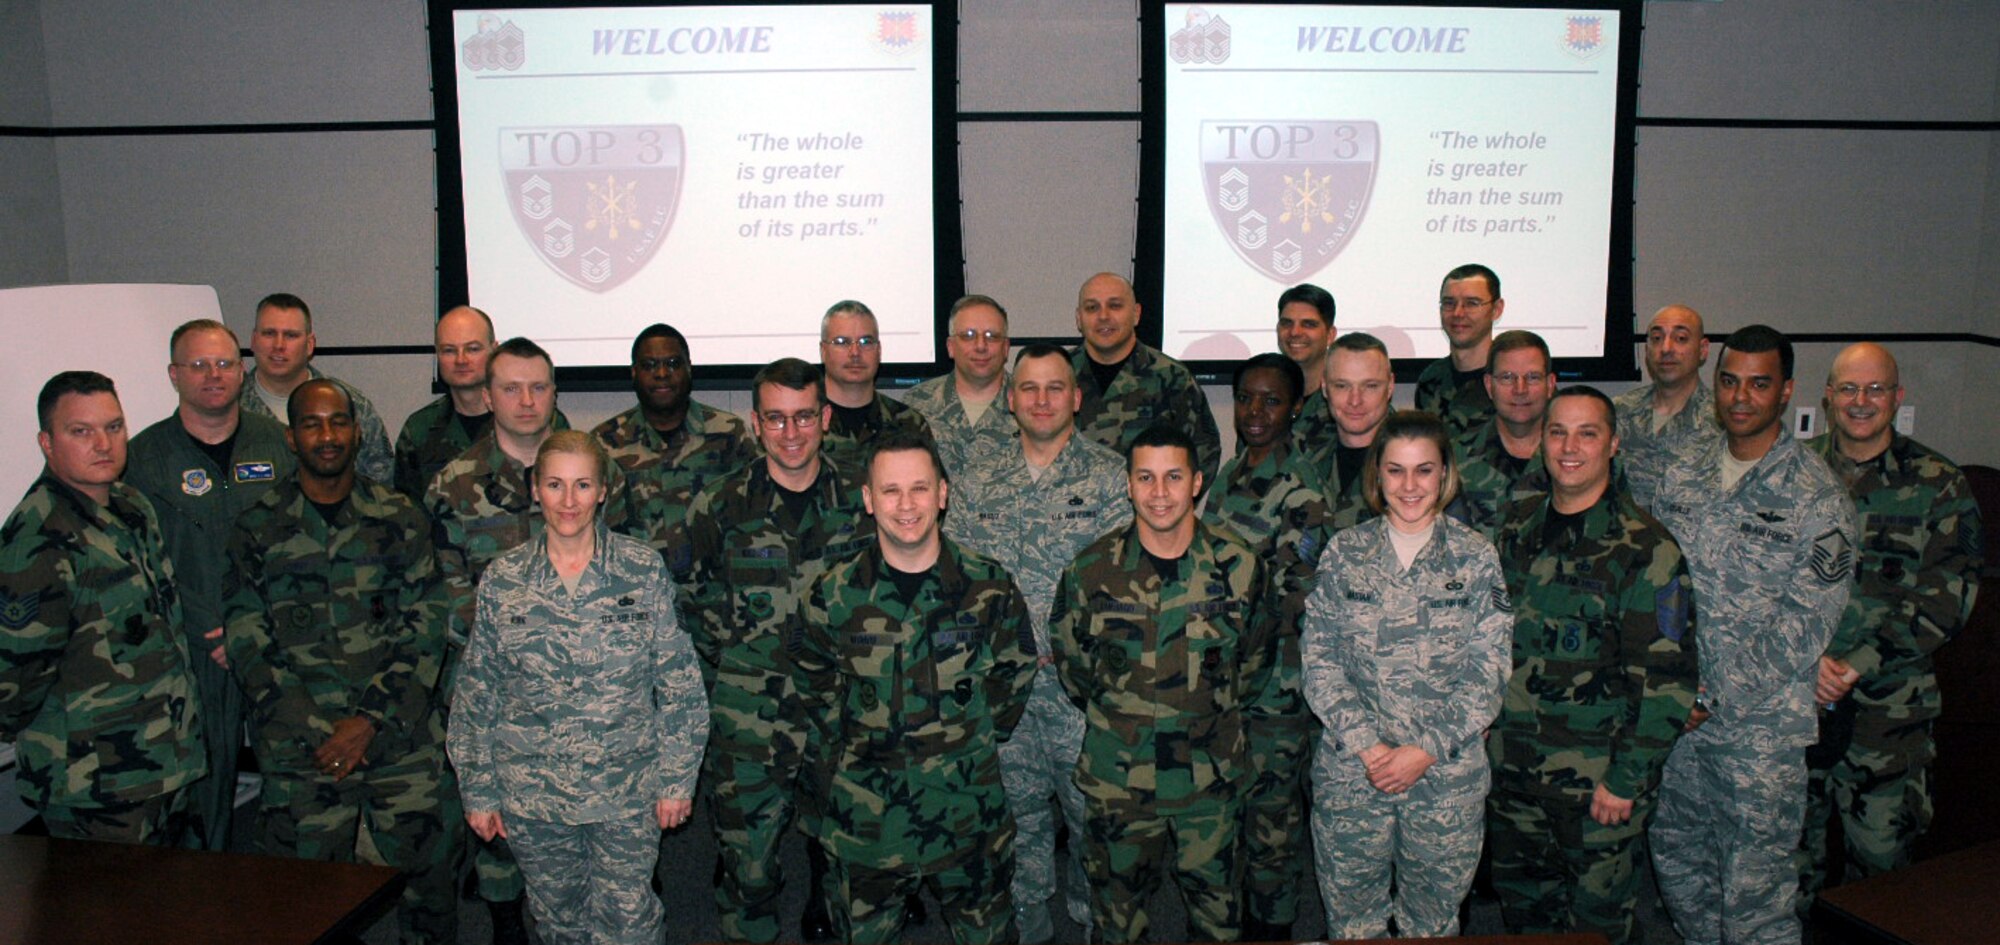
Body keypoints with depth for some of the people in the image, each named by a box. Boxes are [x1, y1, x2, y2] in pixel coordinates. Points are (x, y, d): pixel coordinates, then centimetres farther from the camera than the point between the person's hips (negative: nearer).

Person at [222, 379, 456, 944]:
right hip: (300, 751, 0)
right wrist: (315, 729, -7)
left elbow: (426, 627, 2)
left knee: (423, 875, 3)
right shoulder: (259, 529, 7)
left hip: (402, 741, 0)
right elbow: (246, 639, 3)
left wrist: (372, 719, -9)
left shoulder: (399, 519, 6)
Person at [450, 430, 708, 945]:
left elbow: (679, 684, -2)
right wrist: (478, 789, 4)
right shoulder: (502, 580, -2)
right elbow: (475, 695, 4)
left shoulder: (643, 570, -5)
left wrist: (677, 778, -4)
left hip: (627, 792, -1)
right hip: (532, 796, 2)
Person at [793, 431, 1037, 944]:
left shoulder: (989, 585, -7)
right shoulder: (835, 593, -6)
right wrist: (859, 751, 5)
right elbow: (817, 689, 9)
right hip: (865, 817, 0)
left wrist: (973, 740, 4)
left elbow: (1016, 672, 7)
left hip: (969, 807, 0)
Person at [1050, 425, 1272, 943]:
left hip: (1212, 781, 1)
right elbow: (1069, 660, 8)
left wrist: (1213, 713, 9)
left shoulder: (1239, 568, -5)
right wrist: (1117, 713, 8)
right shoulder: (1091, 570, -7)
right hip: (1116, 779, 0)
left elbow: (1255, 662, 10)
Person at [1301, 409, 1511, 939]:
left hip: (1446, 774, 0)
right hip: (1349, 772, 0)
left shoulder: (1475, 557, 0)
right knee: (1351, 921, 11)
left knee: (1433, 923, 13)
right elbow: (1318, 658, -1)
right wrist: (1363, 743, -12)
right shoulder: (1344, 552, 2)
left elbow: (1489, 672, -3)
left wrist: (1426, 749, -11)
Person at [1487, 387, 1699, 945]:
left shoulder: (1644, 547, -12)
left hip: (1599, 780, -5)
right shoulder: (1518, 531, 6)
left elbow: (1668, 677, -14)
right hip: (1512, 772, 5)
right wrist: (1485, 737, 11)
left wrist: (1626, 779, -16)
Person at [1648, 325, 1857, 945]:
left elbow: (1804, 625, -12)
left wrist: (1716, 700, -14)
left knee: (1754, 894, 0)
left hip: (1761, 724, -5)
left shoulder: (1818, 498, -8)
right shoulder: (1683, 479, 8)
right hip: (1676, 710, 5)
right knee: (1675, 860, 17)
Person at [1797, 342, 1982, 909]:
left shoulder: (1939, 485, 1)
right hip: (1792, 695, 1)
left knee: (1881, 850, 4)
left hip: (1887, 707, -1)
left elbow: (1945, 600, -5)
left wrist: (1855, 667, -14)